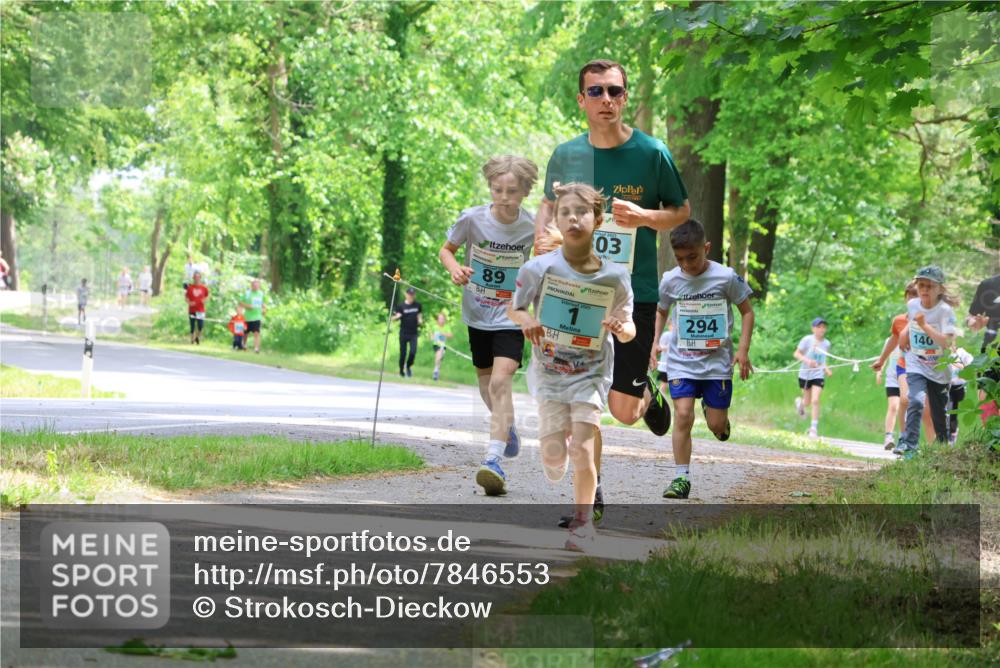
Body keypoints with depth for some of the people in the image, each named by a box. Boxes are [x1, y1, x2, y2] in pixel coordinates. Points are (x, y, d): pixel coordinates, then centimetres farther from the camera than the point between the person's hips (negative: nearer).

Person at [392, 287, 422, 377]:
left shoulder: (417, 305, 4)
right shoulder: (401, 306, -5)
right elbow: (393, 318, -7)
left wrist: (420, 320, -2)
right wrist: (397, 317, -30)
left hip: (413, 334, 2)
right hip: (403, 333, -2)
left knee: (413, 352, -11)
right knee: (403, 353, 3)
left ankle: (408, 366, 16)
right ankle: (401, 371, 20)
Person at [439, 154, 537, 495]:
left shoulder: (533, 227, -13)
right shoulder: (472, 219, -13)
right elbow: (446, 250, 2)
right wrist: (455, 268, -19)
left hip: (511, 316, -3)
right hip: (477, 313, 3)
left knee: (501, 380, -20)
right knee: (486, 381, 18)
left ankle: (494, 460, -27)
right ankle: (507, 426, 49)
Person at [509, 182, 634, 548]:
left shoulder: (614, 277, -11)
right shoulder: (539, 268, -13)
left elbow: (628, 329, 0)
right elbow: (514, 309, 1)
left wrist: (622, 328, -24)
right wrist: (526, 321, -21)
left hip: (591, 373, 0)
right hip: (549, 370, 0)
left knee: (582, 448, -11)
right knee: (553, 451, -4)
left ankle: (583, 521, 9)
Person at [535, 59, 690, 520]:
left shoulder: (651, 153, -5)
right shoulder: (566, 155, 3)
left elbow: (682, 211, 5)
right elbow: (549, 203, 21)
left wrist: (644, 216, -15)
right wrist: (543, 234, -1)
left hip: (634, 291, -2)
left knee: (623, 411, -4)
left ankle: (646, 394, 33)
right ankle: (591, 493, 14)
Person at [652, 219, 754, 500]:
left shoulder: (726, 277, -10)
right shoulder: (670, 280, -3)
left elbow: (747, 311, 1)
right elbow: (661, 312, 16)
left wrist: (743, 350, -7)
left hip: (717, 361, -1)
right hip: (681, 360, 1)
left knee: (717, 426, 0)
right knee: (683, 415, -15)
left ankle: (715, 412, 37)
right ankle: (682, 477, -8)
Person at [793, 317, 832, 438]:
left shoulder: (826, 343, 2)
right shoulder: (807, 340, -10)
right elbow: (797, 354, -9)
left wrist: (826, 369, -1)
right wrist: (807, 360, -26)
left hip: (818, 375, 1)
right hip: (805, 374, -1)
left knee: (815, 401, -13)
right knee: (808, 402, 11)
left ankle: (814, 428, -6)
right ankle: (800, 403, 50)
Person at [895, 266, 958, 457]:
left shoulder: (945, 310, -17)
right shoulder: (912, 305, -3)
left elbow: (947, 342, -28)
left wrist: (924, 325, -33)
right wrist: (906, 330, 7)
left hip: (939, 369, -2)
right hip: (916, 366, 2)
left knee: (940, 413, 8)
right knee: (916, 401, -23)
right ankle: (908, 444, -26)